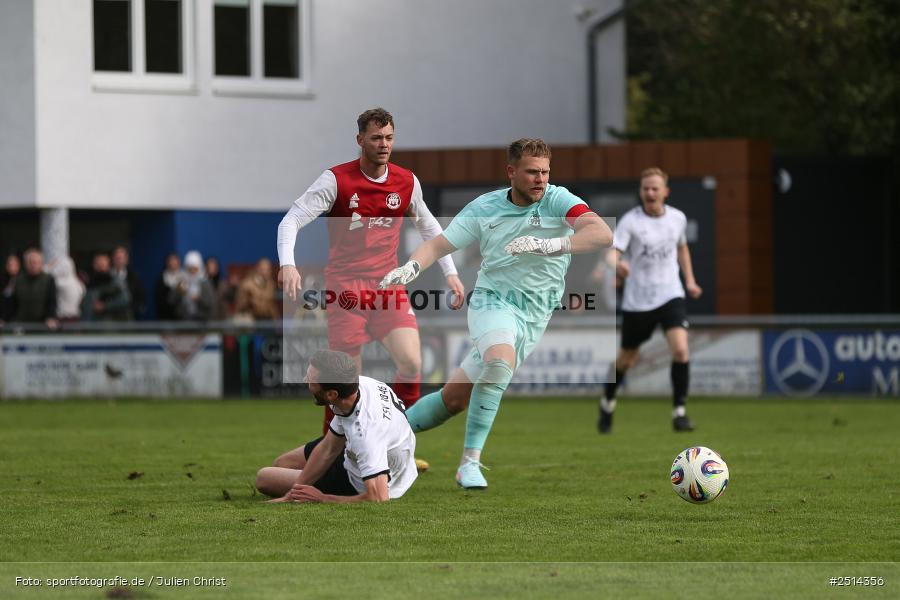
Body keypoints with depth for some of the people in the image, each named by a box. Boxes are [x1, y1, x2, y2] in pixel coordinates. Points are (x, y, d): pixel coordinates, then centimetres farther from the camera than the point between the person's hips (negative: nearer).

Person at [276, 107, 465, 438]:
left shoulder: (407, 182, 5)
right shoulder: (336, 180, -7)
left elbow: (428, 227, 22)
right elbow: (291, 221, -10)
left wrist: (450, 272, 16)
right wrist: (287, 264, -27)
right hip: (345, 285, -3)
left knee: (411, 363, -15)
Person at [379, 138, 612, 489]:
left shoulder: (557, 201, -7)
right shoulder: (484, 208, 0)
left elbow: (602, 234, -23)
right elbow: (439, 245, 5)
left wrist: (547, 245, -36)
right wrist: (411, 267, -16)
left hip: (534, 315, 1)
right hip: (492, 299, -1)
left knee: (456, 397, -3)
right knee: (502, 360, -32)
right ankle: (470, 462, -25)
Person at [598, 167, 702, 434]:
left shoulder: (677, 218, 2)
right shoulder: (630, 221, -11)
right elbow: (613, 252, -24)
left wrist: (689, 280, 15)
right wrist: (616, 264, -47)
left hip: (670, 295, 2)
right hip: (637, 299, -2)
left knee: (680, 349, -19)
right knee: (628, 357, 11)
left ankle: (679, 412, -10)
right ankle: (608, 402, 39)